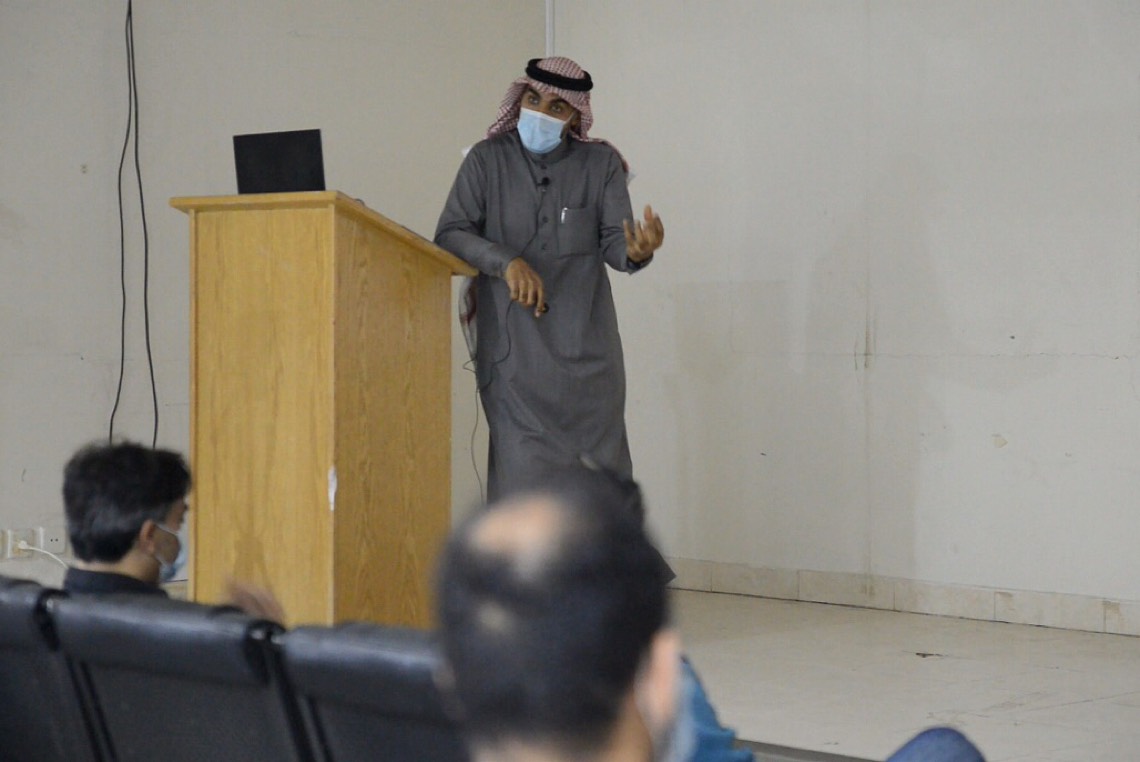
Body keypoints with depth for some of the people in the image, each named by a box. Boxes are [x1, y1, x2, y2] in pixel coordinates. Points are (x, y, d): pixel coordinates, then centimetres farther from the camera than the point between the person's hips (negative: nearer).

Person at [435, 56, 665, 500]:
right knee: (522, 466, -6)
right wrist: (506, 261, -21)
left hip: (584, 345, 1)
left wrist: (636, 252, -27)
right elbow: (449, 234, -3)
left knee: (597, 463, 1)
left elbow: (613, 243, -3)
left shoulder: (601, 164, 5)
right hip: (513, 349, -1)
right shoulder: (487, 160, 3)